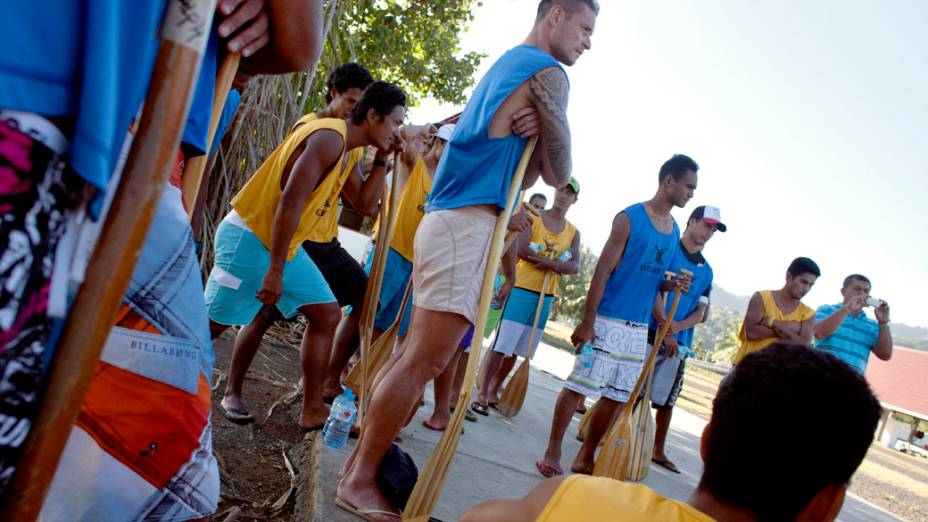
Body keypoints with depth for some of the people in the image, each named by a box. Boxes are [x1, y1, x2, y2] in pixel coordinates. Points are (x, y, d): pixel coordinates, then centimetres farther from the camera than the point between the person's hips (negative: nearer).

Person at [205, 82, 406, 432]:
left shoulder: (344, 147, 10)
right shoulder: (330, 137, -20)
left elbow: (364, 200, 16)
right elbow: (290, 202, -27)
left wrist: (382, 158, 5)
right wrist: (275, 271, -27)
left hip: (284, 243, 10)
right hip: (249, 236, -10)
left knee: (328, 314, 6)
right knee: (213, 323, -1)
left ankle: (313, 410, 10)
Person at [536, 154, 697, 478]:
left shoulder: (674, 230, 13)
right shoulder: (630, 218, -8)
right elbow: (603, 271, -12)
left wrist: (673, 285, -2)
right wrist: (587, 322, -16)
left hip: (640, 328, 7)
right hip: (609, 321, -7)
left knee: (616, 397, 10)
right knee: (579, 385, -5)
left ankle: (585, 459, 23)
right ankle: (552, 454, 8)